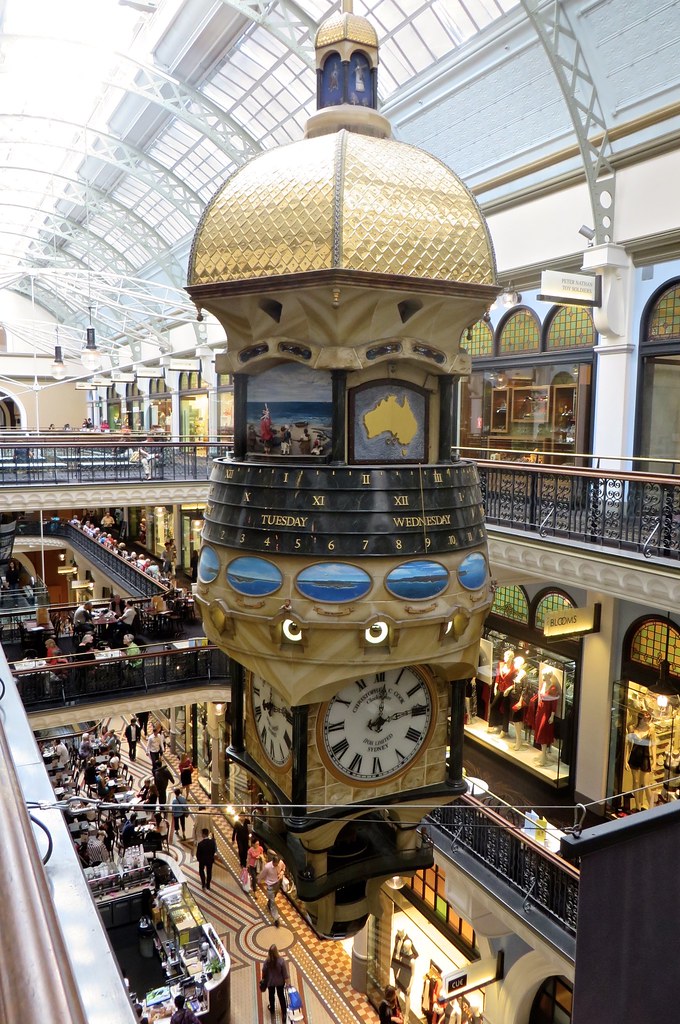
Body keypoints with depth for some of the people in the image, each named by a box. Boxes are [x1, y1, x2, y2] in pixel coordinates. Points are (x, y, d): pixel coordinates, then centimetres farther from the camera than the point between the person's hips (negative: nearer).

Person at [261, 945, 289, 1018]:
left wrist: (263, 980, 10)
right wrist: (287, 982, -4)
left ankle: (272, 1010, 48)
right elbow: (285, 972, -17)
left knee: (271, 995, 26)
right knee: (281, 996, 18)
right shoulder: (281, 960, -27)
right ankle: (284, 1014, 23)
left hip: (270, 982, 1)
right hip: (280, 982, -1)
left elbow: (264, 972, -9)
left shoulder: (267, 961, -24)